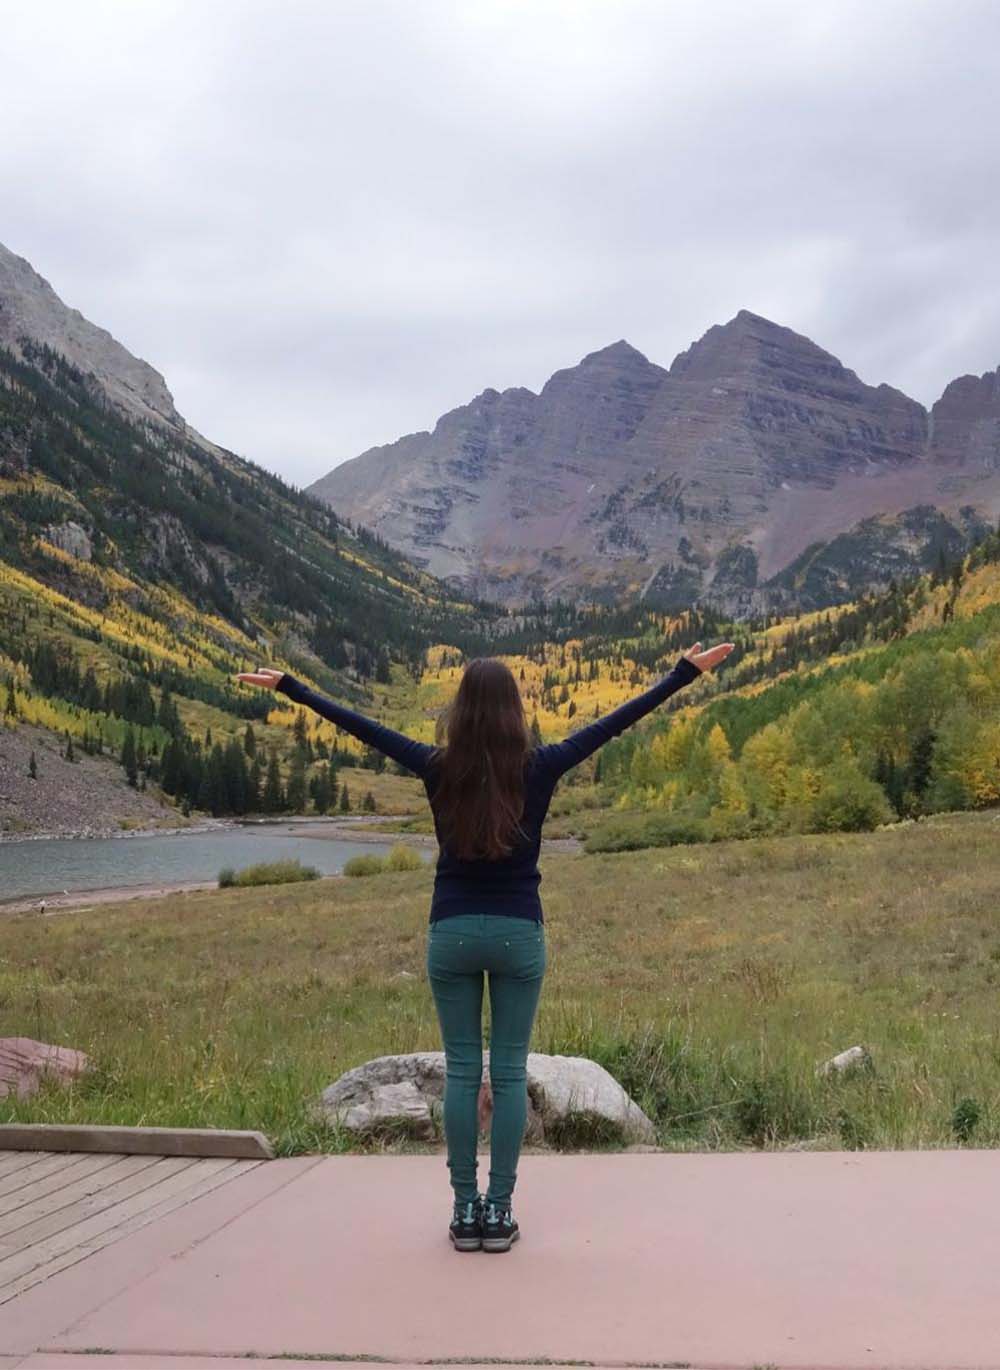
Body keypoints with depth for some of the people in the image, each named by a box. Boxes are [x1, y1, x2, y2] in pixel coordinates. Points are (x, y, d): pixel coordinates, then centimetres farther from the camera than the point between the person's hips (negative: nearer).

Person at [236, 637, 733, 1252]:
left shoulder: (438, 768, -6)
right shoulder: (539, 768, -7)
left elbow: (359, 725, 2)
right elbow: (618, 721, -4)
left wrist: (287, 685, 12)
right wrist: (688, 670, 2)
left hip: (452, 932, 1)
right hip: (519, 933, 0)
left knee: (461, 1071, 8)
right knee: (510, 1072, 6)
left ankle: (465, 1209, 12)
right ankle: (499, 1211, 9)